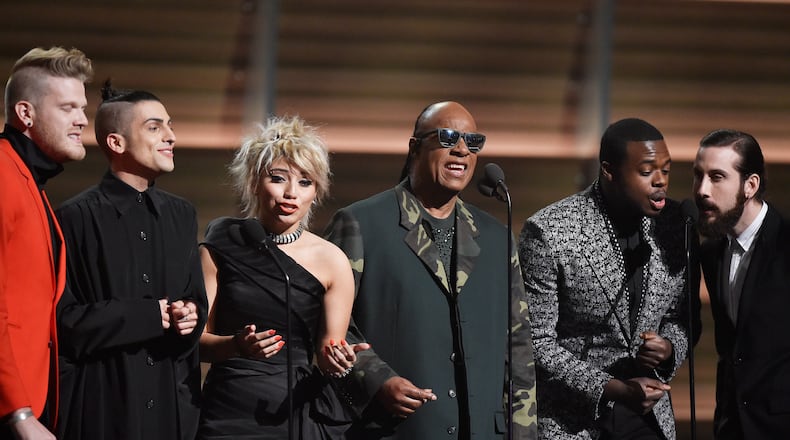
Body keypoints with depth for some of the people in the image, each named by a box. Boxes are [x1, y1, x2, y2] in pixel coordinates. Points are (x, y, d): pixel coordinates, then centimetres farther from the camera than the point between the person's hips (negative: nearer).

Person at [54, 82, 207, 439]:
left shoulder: (181, 214, 13)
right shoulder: (77, 218, -7)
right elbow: (64, 319, -12)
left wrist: (191, 317, -6)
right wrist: (152, 316, -14)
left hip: (173, 398, 6)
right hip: (103, 404, -6)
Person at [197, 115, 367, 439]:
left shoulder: (330, 260, -1)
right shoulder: (220, 250, -1)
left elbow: (326, 357, 1)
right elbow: (198, 339, -2)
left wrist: (335, 361, -22)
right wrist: (237, 345, -23)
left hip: (298, 412, 1)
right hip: (229, 411, 0)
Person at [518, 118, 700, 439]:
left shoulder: (677, 225, -4)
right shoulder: (548, 232, -17)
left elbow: (683, 316, 9)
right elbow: (536, 341, -14)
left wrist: (670, 348, -13)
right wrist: (613, 388, -22)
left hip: (646, 410, 4)